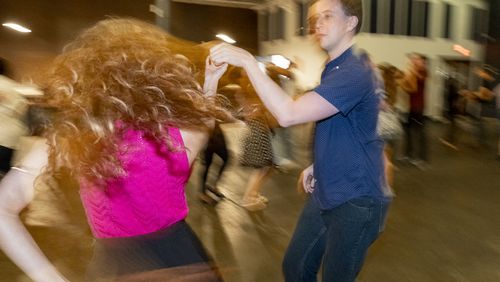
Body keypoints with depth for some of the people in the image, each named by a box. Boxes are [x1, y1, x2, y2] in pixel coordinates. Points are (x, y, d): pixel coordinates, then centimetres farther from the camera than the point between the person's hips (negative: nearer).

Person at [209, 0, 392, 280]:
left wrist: (248, 60, -31)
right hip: (324, 194, 9)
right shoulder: (332, 69, 11)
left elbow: (288, 114, -34)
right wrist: (319, 166, 7)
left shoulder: (354, 73, -22)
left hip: (357, 202, -8)